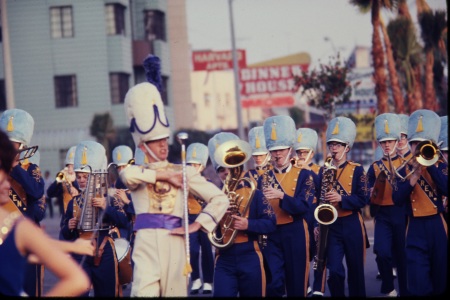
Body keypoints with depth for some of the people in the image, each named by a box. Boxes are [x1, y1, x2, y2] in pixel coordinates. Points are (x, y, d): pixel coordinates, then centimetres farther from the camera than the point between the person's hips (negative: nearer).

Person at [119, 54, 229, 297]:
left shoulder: (183, 172, 11)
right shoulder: (136, 172, 8)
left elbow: (220, 199, 8)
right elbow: (128, 175, -19)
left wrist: (196, 225, -2)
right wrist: (165, 175, -9)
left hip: (174, 242, 2)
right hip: (147, 242, -2)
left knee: (175, 291, 4)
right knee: (145, 291, -18)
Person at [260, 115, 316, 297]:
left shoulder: (303, 175, 0)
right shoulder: (264, 178, 9)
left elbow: (304, 207, -12)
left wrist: (281, 195, -25)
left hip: (295, 234, -2)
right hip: (270, 235, 2)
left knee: (296, 281, 5)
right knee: (273, 283, -6)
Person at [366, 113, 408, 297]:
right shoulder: (375, 167, 8)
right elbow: (369, 197, 3)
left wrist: (397, 178, -17)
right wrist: (380, 178, -12)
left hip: (402, 214, 0)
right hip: (383, 215, 0)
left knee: (403, 255, 3)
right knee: (382, 253, -16)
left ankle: (405, 291, 14)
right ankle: (388, 288, 3)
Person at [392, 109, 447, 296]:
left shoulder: (440, 166, 5)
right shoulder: (405, 170, 6)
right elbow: (397, 200, -8)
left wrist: (430, 164, -17)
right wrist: (412, 179, -20)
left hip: (438, 227, 0)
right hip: (416, 230, 0)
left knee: (441, 281, 7)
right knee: (419, 285, -9)